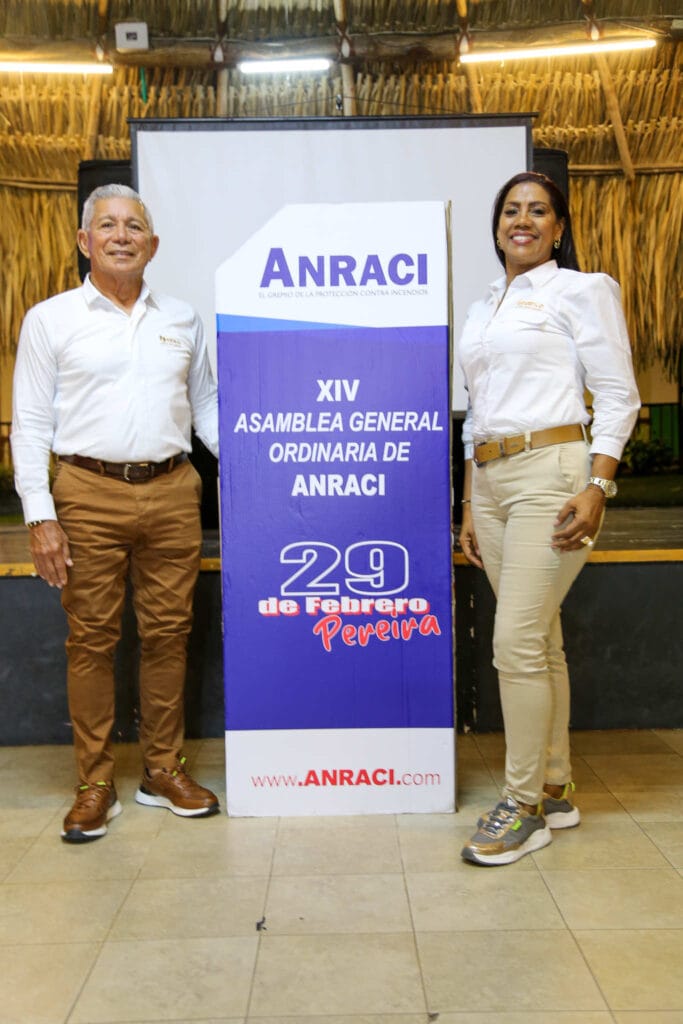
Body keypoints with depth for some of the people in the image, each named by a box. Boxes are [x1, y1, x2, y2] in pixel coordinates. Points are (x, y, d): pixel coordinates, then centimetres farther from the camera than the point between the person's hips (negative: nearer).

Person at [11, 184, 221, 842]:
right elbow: (30, 424, 2)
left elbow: (206, 405, 19)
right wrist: (41, 516, -6)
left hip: (173, 492, 3)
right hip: (90, 493, -2)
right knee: (91, 638, 2)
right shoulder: (50, 320, 5)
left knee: (168, 633, 7)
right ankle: (95, 784, 16)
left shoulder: (182, 320, 14)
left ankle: (164, 770, 21)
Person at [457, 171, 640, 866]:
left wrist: (597, 486, -17)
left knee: (517, 641, -11)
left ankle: (524, 807, 4)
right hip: (489, 478, 7)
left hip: (552, 472, -7)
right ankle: (556, 791, 22)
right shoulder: (484, 306, 21)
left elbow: (618, 398, -4)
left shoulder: (580, 290, 2)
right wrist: (469, 508, 17)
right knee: (538, 641, 11)